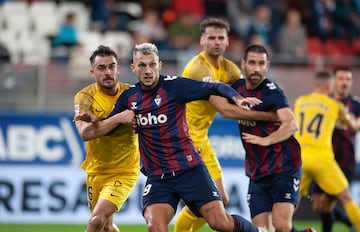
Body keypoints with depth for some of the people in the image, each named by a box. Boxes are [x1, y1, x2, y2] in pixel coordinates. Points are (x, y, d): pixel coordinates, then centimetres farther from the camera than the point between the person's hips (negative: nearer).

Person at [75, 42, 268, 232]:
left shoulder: (173, 86, -6)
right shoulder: (129, 97, 8)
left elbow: (212, 89, -10)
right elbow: (106, 127, 21)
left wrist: (236, 98, -28)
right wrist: (94, 120, 0)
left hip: (189, 169, -3)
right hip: (157, 178, 3)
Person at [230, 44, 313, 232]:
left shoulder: (271, 92, -13)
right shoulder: (237, 87, 7)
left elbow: (291, 124, -26)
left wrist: (266, 140, -35)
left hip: (284, 167, -6)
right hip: (257, 173, 6)